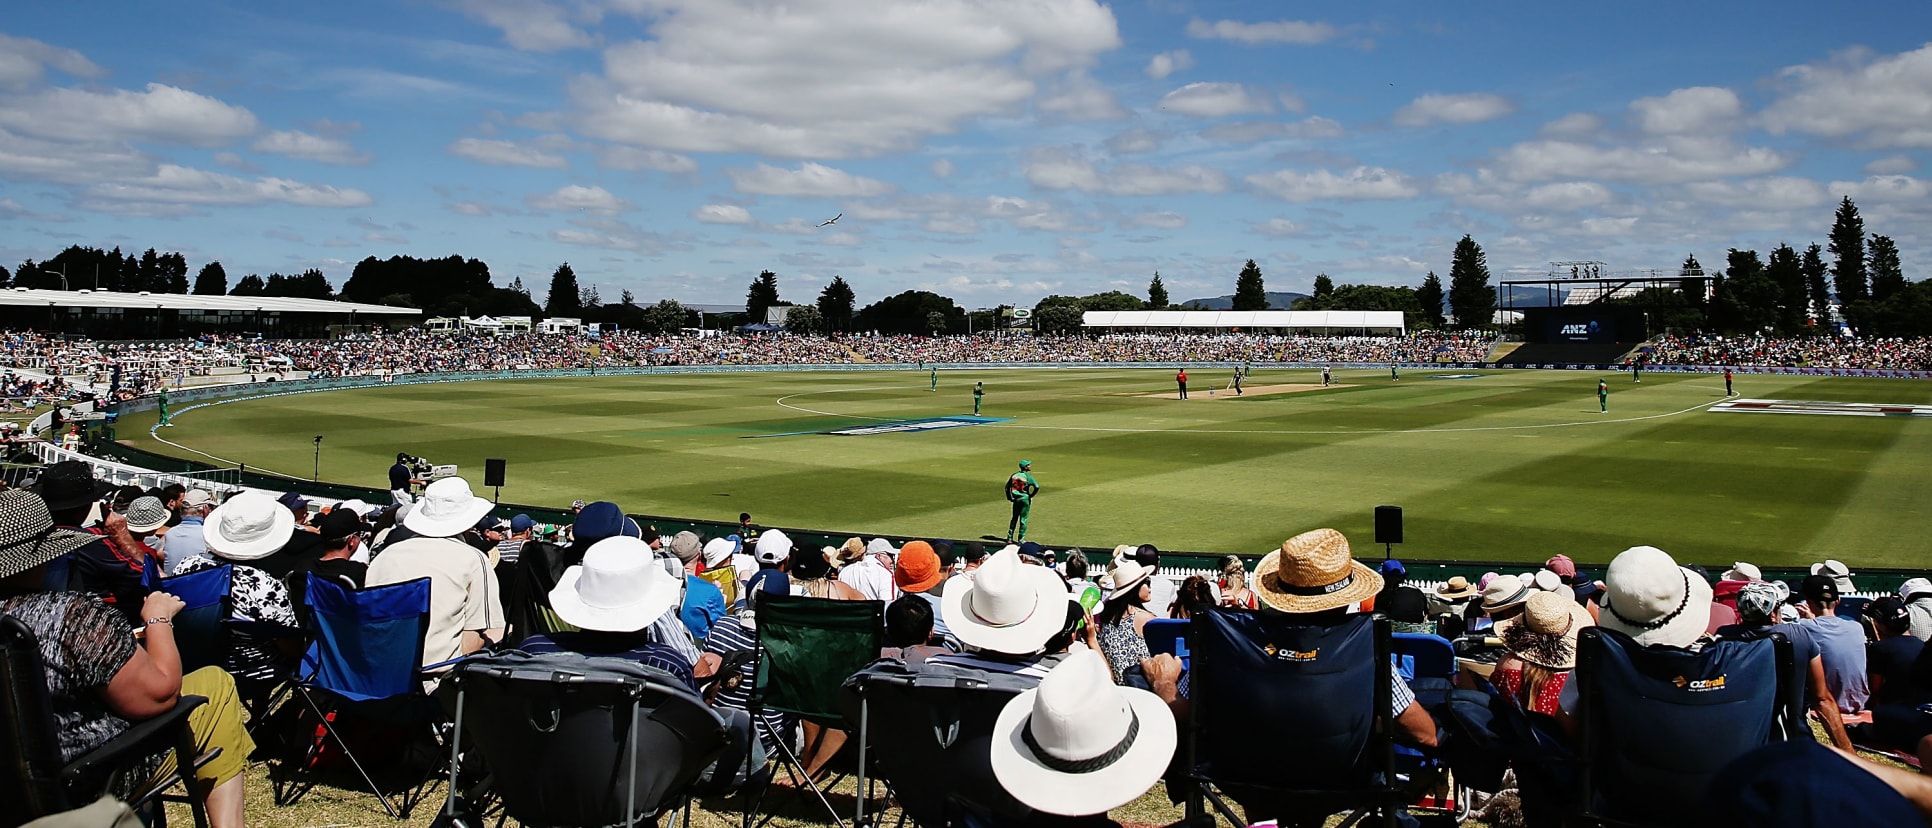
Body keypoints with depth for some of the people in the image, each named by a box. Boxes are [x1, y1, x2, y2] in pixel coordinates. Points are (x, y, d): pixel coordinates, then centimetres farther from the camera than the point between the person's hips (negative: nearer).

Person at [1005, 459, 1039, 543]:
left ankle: (1009, 538, 15)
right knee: (1023, 520, 3)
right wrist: (1031, 495, -8)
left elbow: (1007, 487, 9)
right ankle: (1021, 540, 6)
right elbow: (1037, 487, -22)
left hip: (1015, 499, 5)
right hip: (1025, 499, -5)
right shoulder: (1028, 476, -11)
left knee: (1014, 518, 16)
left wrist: (1009, 498, 14)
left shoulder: (1014, 475, 4)